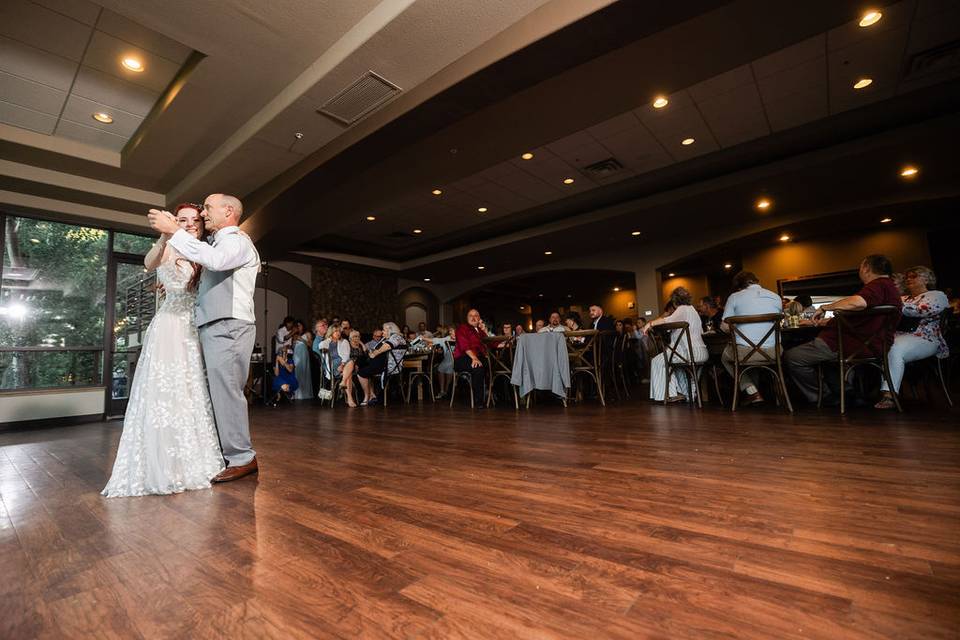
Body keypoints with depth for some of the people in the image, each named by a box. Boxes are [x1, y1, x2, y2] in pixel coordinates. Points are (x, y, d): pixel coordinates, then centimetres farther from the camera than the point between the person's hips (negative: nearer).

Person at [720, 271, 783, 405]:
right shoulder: (776, 297, 11)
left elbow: (724, 327, -1)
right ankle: (755, 387, 34)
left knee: (725, 357, 28)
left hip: (745, 352, -5)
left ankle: (752, 391, 13)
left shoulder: (735, 296, 0)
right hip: (772, 352, 5)